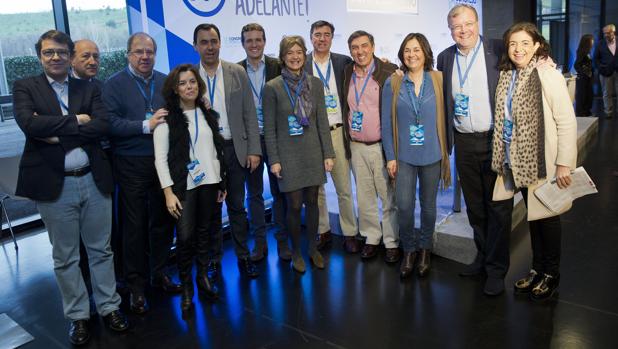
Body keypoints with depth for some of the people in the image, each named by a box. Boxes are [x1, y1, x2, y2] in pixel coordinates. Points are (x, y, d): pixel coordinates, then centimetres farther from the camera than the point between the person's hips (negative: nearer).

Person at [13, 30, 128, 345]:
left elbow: (102, 125, -9)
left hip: (94, 180, 2)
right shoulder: (25, 87, 2)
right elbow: (28, 123, -17)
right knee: (65, 257, 11)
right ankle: (78, 316, 27)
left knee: (101, 250, 13)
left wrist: (56, 133, -15)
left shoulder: (89, 89, 7)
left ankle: (109, 307, 29)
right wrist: (75, 121, -12)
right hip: (54, 185, -1)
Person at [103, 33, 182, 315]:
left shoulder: (165, 82, 10)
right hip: (132, 165, -3)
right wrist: (145, 126, -18)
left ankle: (159, 273, 29)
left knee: (163, 220, 12)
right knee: (135, 226, 4)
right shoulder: (114, 84, -1)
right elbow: (110, 122, -12)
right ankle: (136, 285, 17)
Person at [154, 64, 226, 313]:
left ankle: (203, 277, 24)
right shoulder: (167, 117, -3)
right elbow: (160, 158, -6)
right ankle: (186, 286, 12)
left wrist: (222, 183, 11)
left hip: (209, 183, 4)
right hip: (183, 185, -4)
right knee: (185, 236, -6)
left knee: (204, 233, 9)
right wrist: (168, 192, -12)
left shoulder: (207, 114, 11)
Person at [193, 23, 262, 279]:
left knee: (237, 206, 10)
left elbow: (249, 114, 1)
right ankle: (214, 258, 26)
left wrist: (254, 150, -4)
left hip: (234, 148, 0)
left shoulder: (238, 73, 1)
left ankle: (243, 256, 23)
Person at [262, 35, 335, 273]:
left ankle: (313, 248, 28)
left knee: (312, 201, 11)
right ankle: (296, 252, 22)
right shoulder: (272, 87, -5)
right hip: (288, 154, -3)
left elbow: (322, 121, 4)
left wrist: (328, 154, 1)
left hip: (313, 152, 3)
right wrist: (274, 160, -7)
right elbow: (269, 128, -4)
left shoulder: (315, 84, 3)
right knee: (294, 205, 2)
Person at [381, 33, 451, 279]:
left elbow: (445, 116, 1)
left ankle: (425, 248, 33)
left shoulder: (438, 80, -1)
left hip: (432, 155, 0)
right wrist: (390, 157, -2)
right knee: (404, 206, -4)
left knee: (428, 205, 12)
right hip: (404, 156, 0)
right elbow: (387, 123, 1)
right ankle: (409, 250, 19)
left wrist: (446, 150, -2)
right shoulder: (392, 84, 0)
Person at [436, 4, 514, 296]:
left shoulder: (498, 50, -4)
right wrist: (445, 140, 8)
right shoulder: (445, 58, 8)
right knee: (474, 206, 14)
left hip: (495, 140, -4)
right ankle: (482, 257, 30)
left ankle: (496, 268, 16)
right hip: (464, 143, 4)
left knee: (498, 206, 4)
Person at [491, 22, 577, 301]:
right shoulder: (507, 76, 4)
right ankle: (537, 269, 31)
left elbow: (567, 122, -15)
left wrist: (564, 164, -17)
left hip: (543, 162, -5)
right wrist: (504, 157, 7)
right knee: (532, 215, 16)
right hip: (519, 162, 5)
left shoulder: (549, 76, -14)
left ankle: (551, 273, 27)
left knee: (546, 216, 8)